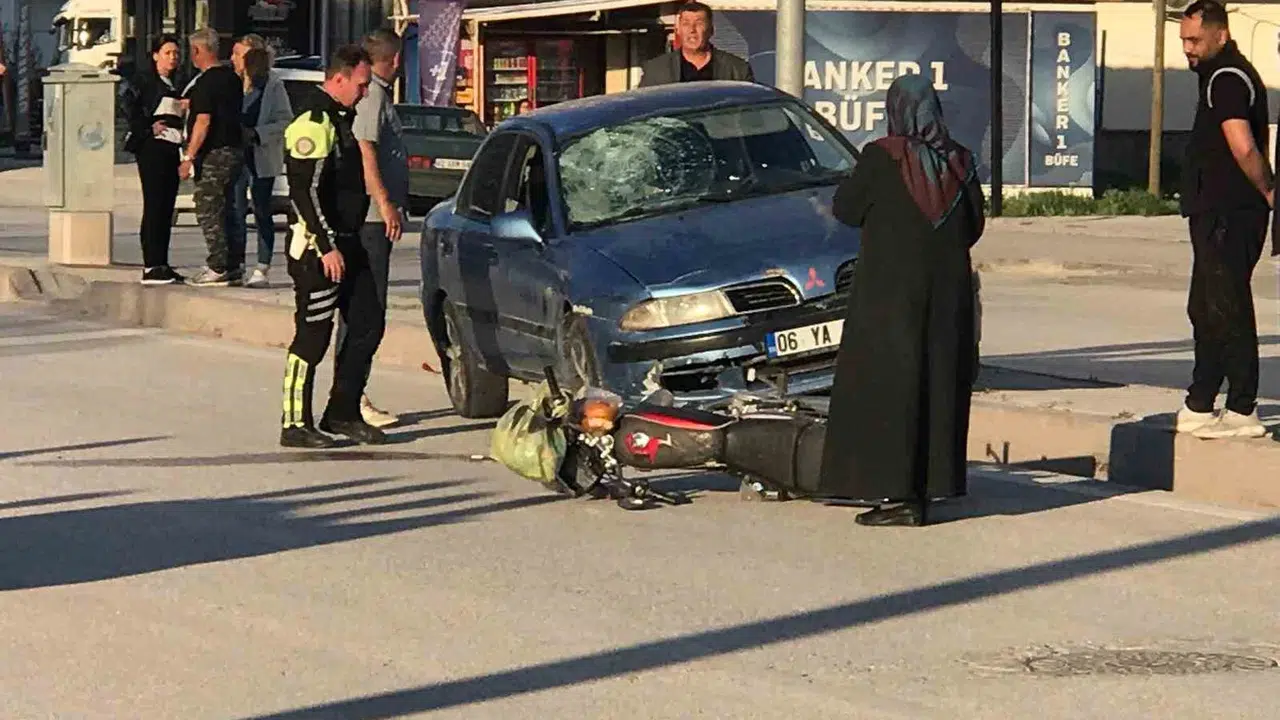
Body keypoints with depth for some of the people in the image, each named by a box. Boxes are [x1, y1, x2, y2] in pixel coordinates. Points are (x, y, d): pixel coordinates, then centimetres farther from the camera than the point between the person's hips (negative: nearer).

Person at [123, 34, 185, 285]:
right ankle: (151, 267, -14)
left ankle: (161, 265, 11)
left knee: (166, 208, 7)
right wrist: (149, 128, -16)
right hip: (152, 148, -8)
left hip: (171, 149, 8)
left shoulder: (174, 85, 22)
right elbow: (130, 107, -13)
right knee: (154, 206, -11)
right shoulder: (144, 80, -1)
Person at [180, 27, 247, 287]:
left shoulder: (205, 82, -15)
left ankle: (219, 268, -6)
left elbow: (203, 121, -21)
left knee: (208, 209, -4)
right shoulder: (232, 77, 12)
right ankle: (234, 265, 16)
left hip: (214, 154, -9)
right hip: (235, 148, 9)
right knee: (222, 210, 15)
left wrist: (189, 157, -19)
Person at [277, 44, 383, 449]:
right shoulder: (313, 122, -16)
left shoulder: (339, 118, 17)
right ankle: (295, 426, 2)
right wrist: (328, 247, -23)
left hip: (345, 242, 10)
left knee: (366, 326, 9)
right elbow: (306, 192, -22)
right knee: (312, 339, -5)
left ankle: (342, 414, 17)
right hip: (317, 247, -10)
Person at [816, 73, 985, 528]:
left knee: (887, 387, -1)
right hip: (949, 294, 5)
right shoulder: (958, 161, 2)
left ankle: (898, 493, -5)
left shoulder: (881, 157, -12)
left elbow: (844, 210, -2)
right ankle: (930, 486, 10)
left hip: (890, 292, -5)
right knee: (940, 385, 9)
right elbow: (974, 225, 11)